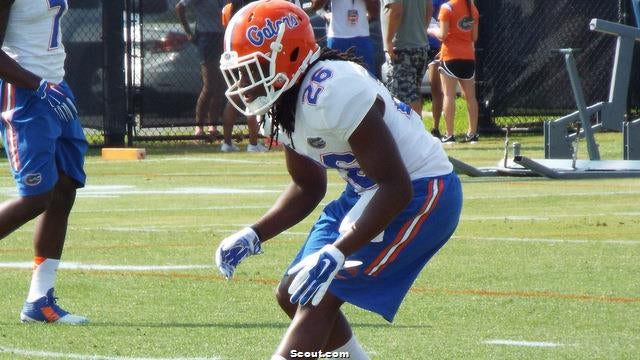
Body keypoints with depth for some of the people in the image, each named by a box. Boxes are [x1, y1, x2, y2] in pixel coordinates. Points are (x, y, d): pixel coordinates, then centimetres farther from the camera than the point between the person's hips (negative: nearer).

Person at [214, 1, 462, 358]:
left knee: (320, 296, -18)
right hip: (365, 192, 10)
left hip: (420, 192, -10)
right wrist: (253, 236, 2)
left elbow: (397, 188, -28)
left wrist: (336, 254, -33)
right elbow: (308, 188, 16)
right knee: (293, 296, 13)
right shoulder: (282, 108, 1)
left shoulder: (333, 92, -29)